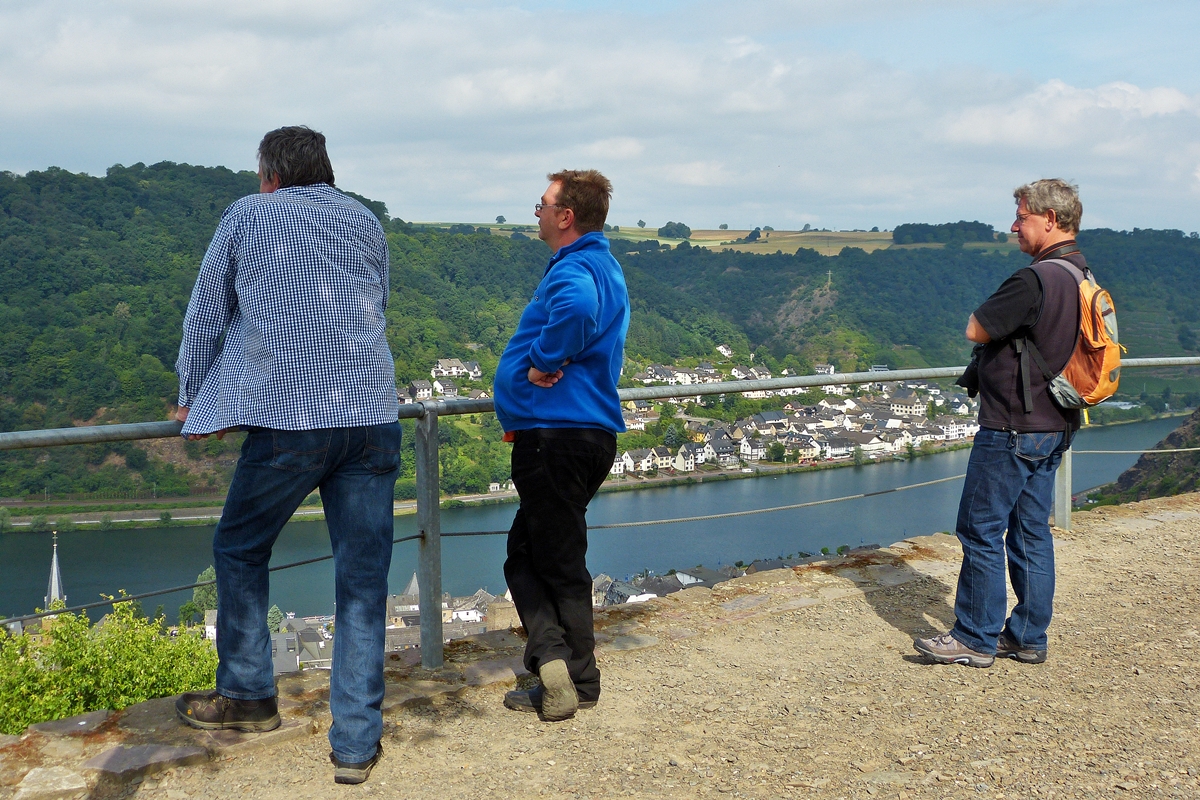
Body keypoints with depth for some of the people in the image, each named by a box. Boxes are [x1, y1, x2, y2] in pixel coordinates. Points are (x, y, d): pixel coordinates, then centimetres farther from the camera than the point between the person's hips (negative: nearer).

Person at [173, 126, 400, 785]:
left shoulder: (247, 216, 9)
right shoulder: (367, 224, 18)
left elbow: (205, 317, 15)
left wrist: (193, 400, 28)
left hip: (287, 420, -3)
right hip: (373, 416, 3)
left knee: (239, 551, 19)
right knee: (362, 578, 5)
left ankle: (247, 696, 29)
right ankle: (356, 743, 7)